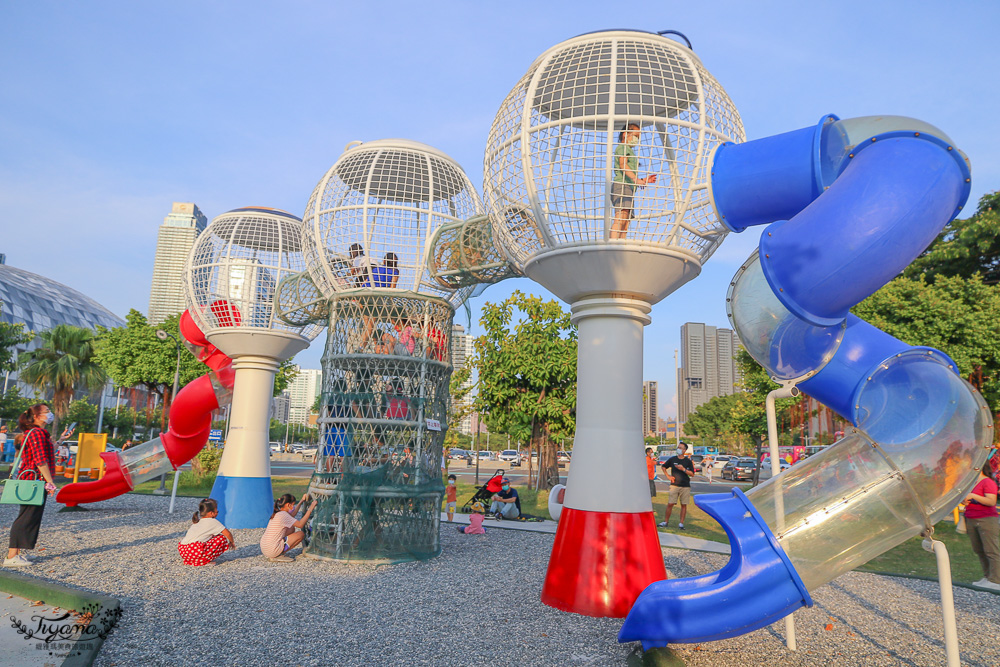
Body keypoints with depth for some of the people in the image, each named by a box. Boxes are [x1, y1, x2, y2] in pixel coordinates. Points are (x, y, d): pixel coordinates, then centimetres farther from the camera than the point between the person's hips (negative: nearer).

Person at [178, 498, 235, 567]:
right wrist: (232, 542, 26)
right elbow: (228, 534, 3)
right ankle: (202, 561, -5)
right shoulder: (213, 522, 3)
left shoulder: (196, 521, 25)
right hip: (195, 552, -8)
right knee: (223, 539, 3)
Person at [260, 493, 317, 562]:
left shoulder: (277, 513, 11)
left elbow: (292, 515, 30)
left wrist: (302, 501, 31)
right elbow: (300, 524, -18)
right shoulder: (283, 514, -17)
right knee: (301, 534, -2)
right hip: (272, 551, -9)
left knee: (292, 529, 21)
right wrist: (310, 509, -13)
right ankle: (279, 556, -4)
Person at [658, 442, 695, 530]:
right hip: (674, 485, 0)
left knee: (684, 505, 2)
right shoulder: (672, 459, 5)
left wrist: (683, 469, -13)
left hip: (685, 486, 0)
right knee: (670, 503, -2)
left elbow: (692, 473, 0)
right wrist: (668, 476, 5)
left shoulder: (688, 461, 3)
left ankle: (681, 523, 10)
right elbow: (664, 467, 18)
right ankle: (666, 521, 9)